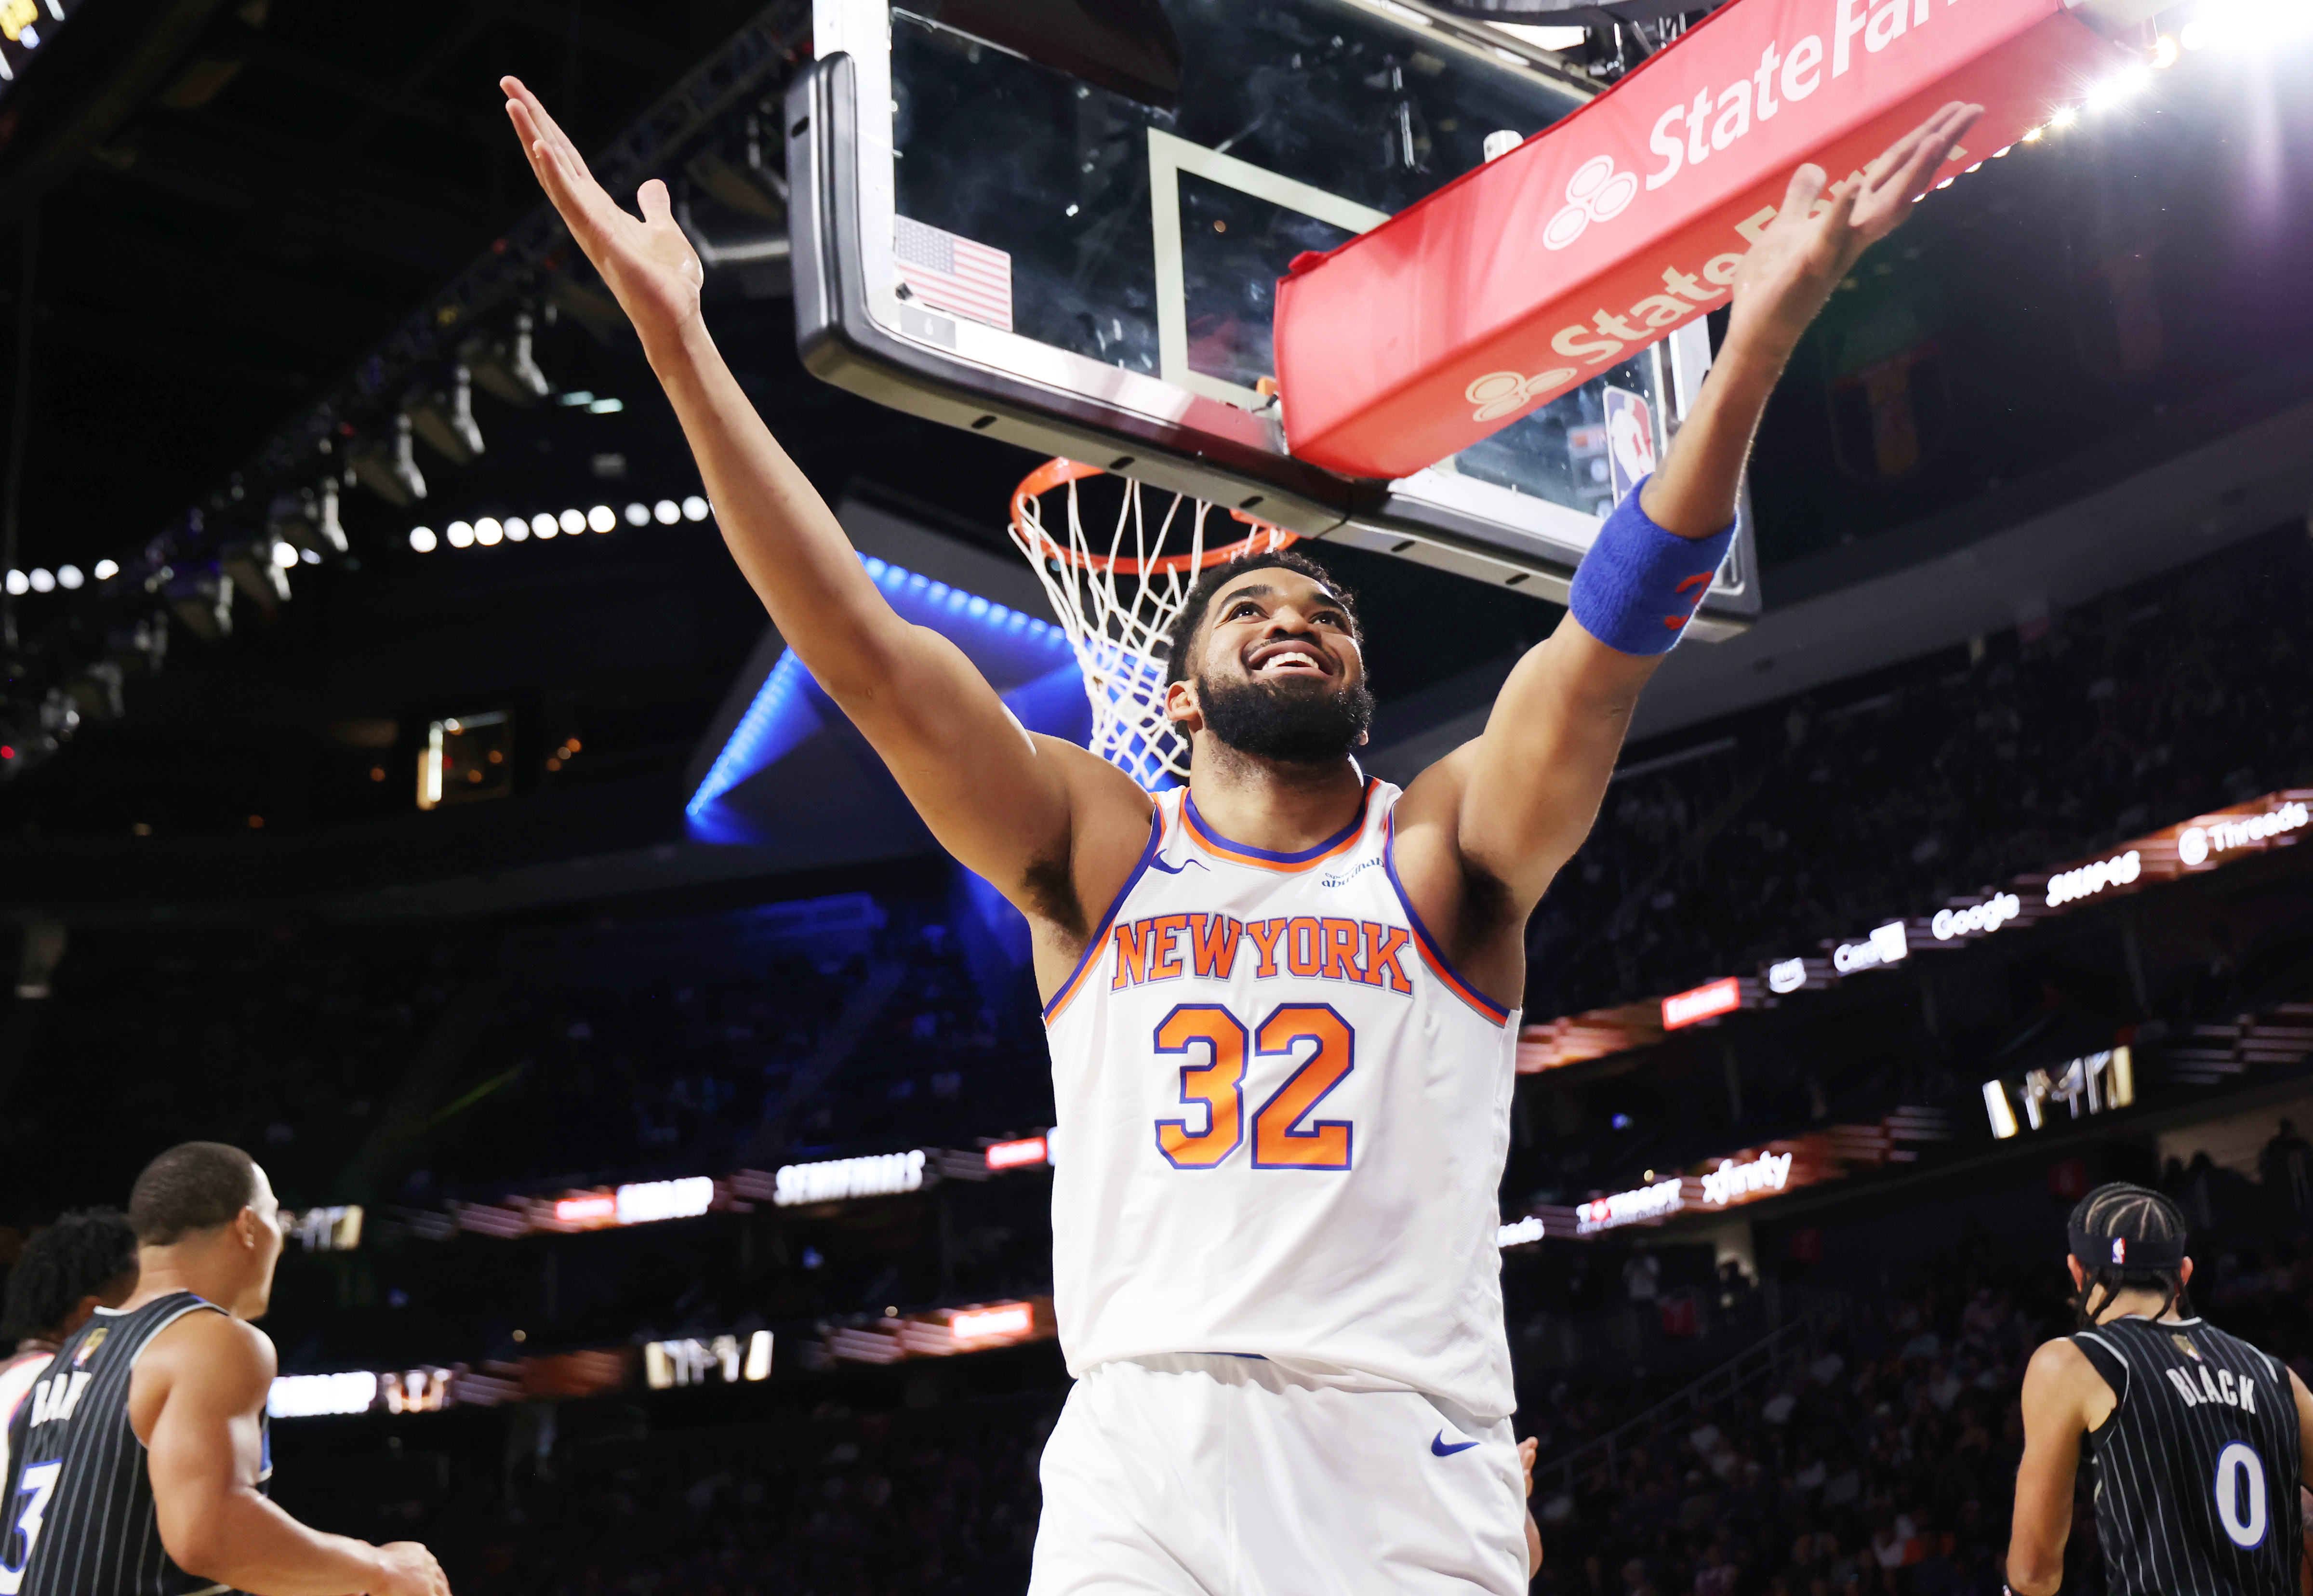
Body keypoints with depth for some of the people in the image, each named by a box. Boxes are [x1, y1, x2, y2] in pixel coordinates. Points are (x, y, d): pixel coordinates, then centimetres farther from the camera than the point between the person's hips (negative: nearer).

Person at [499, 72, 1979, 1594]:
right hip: (1140, 1459, 0)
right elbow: (862, 644, 1)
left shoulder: (1445, 851, 10)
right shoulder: (1098, 849, 10)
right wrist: (676, 333, -6)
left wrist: (1758, 340, -17)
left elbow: (1614, 641, -5)